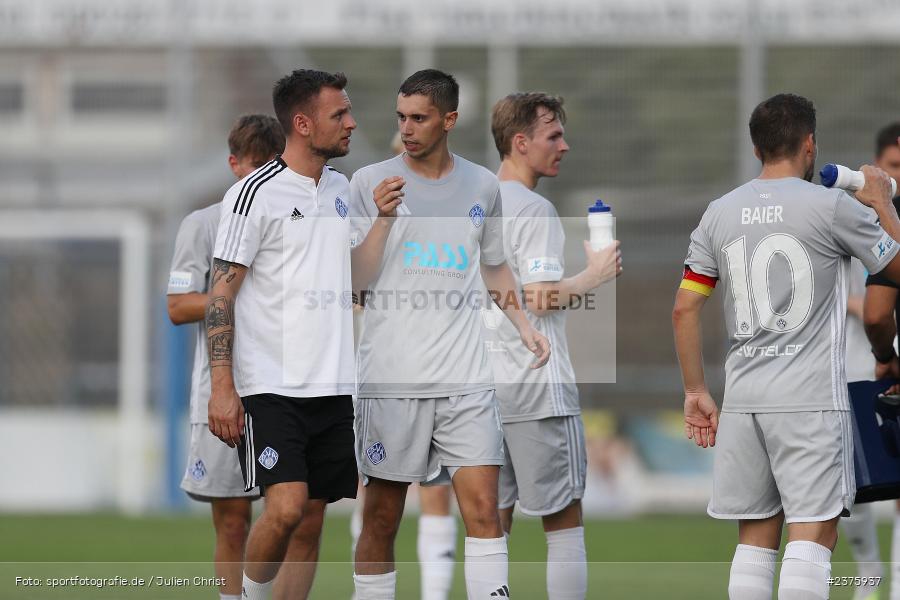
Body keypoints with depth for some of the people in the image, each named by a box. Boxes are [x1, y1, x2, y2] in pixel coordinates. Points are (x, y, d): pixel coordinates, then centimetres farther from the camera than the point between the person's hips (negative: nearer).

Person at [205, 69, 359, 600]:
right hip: (272, 387, -6)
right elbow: (223, 291, -8)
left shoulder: (343, 189, 14)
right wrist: (222, 387, -14)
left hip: (334, 388, 6)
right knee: (285, 509, -17)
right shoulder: (257, 193, -7)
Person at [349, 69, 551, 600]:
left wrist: (525, 327, 12)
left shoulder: (482, 185, 10)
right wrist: (383, 219, -15)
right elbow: (357, 282, -2)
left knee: (484, 508, -7)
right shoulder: (371, 183, 2)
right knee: (382, 516, 1)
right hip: (391, 377, -2)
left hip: (466, 377, 2)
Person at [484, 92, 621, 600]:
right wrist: (595, 274, -5)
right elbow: (544, 298, -19)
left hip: (484, 386, 7)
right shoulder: (534, 210, -12)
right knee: (564, 520, -1)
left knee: (493, 520, 8)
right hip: (536, 386, -7)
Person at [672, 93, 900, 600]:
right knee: (813, 535, -6)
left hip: (743, 400, 5)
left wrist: (696, 391, 16)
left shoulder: (720, 214, 8)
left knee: (756, 536, 10)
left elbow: (685, 308, 9)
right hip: (812, 399, -5)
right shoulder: (834, 207, -5)